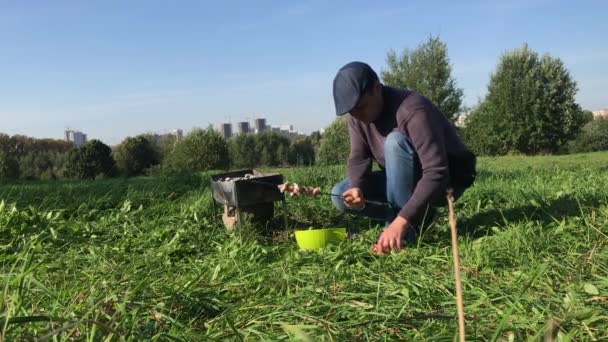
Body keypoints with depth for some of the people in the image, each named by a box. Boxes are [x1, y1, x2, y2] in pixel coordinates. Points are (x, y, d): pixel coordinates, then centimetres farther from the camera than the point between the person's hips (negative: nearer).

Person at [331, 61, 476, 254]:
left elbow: (436, 173, -38)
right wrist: (357, 187, -35)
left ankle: (409, 228, -23)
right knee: (340, 195, -10)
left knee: (395, 141, -35)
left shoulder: (411, 110, -31)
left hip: (447, 178, -7)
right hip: (406, 180, 7)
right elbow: (358, 157, -11)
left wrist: (401, 221, -45)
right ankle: (419, 215, -2)